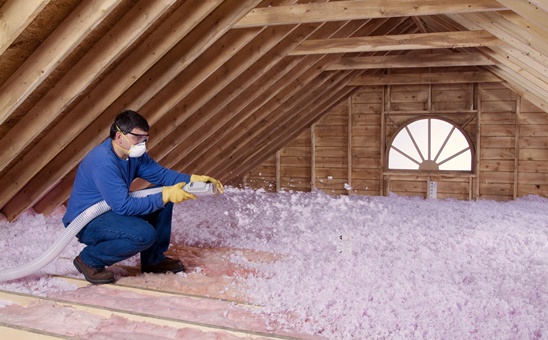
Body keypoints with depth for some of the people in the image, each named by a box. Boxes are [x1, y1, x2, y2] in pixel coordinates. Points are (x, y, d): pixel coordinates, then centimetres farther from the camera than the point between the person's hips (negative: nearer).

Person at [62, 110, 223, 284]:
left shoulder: (133, 153, -3)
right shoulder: (103, 163, -30)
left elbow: (160, 174, -1)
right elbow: (124, 206, -32)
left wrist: (194, 179, -16)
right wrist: (165, 196, -32)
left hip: (113, 209, 9)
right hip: (86, 222, -9)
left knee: (164, 196, 0)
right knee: (145, 234, -31)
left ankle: (154, 259, 11)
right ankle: (90, 260, -7)